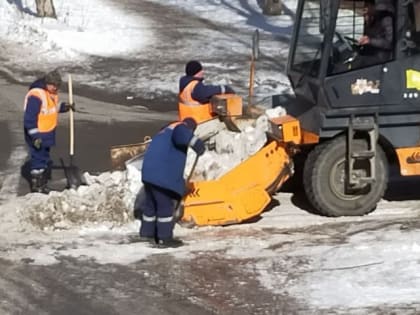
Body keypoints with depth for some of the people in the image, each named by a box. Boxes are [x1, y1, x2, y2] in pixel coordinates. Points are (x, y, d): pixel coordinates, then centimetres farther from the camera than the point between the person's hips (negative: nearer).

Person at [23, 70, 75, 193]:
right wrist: (35, 136, -25)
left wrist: (65, 106, 1)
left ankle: (42, 183, 31)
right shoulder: (36, 95, -25)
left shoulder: (52, 93, 5)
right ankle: (36, 186, 6)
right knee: (38, 158, -4)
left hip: (47, 134, 10)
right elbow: (30, 117, -25)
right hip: (37, 135, -10)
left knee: (45, 158, 18)